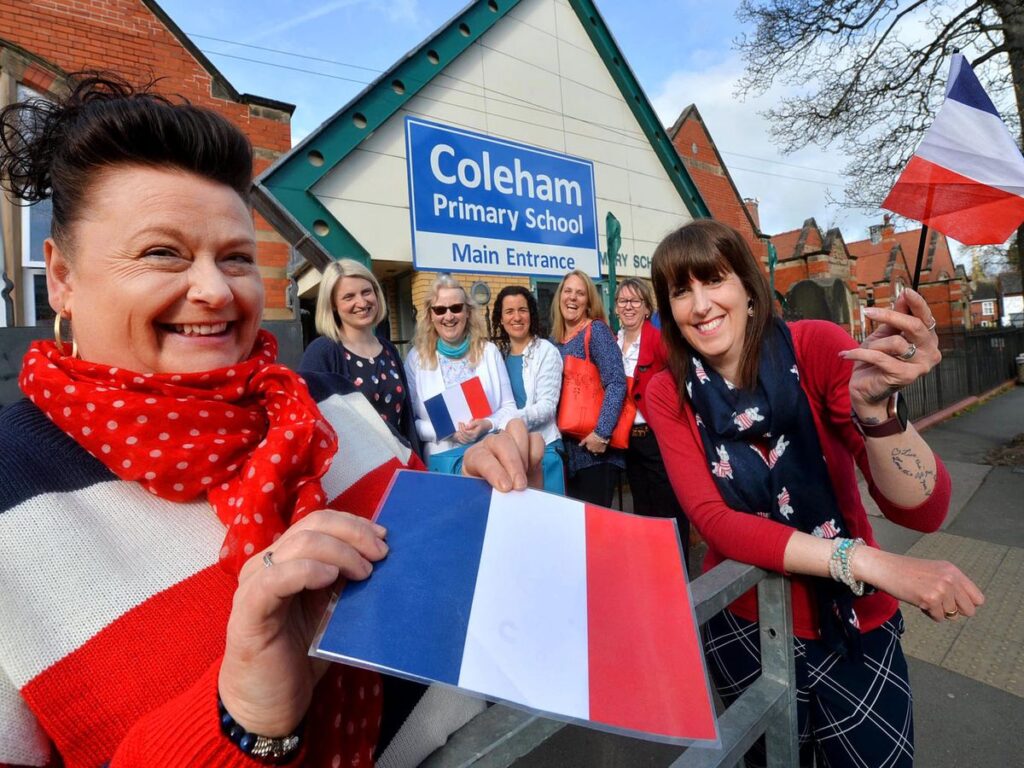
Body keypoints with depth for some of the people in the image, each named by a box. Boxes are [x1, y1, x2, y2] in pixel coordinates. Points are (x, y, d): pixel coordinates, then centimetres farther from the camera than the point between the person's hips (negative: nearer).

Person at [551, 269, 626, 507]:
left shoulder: (596, 330, -8)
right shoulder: (555, 339, 10)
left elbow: (616, 383, -18)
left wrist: (602, 433, -23)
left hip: (595, 446, -6)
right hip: (566, 447, 6)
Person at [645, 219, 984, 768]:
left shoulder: (817, 346, -17)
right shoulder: (668, 394, -13)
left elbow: (922, 511, -22)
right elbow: (713, 522, -21)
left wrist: (874, 403, -40)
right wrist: (867, 563, -30)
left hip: (853, 622, 0)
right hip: (741, 625, 1)